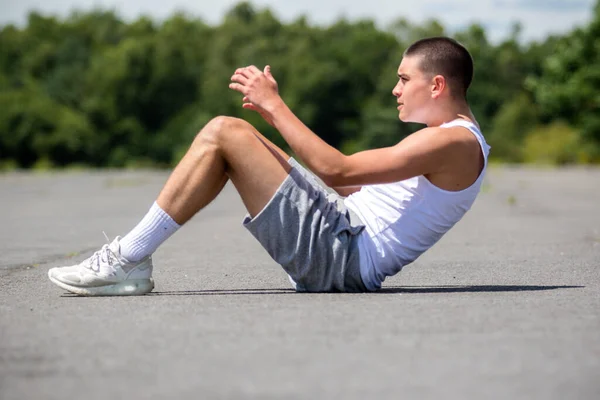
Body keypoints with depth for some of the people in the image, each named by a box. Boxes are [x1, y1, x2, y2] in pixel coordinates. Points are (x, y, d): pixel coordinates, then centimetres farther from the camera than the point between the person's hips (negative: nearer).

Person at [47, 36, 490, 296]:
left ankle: (128, 260, -9)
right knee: (237, 136, 13)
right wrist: (276, 113, 17)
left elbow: (337, 171, -19)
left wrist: (275, 105, -11)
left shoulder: (455, 141, -12)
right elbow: (353, 184, 21)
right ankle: (131, 256, 7)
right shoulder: (448, 137, 21)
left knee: (223, 132, -13)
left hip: (342, 258, -10)